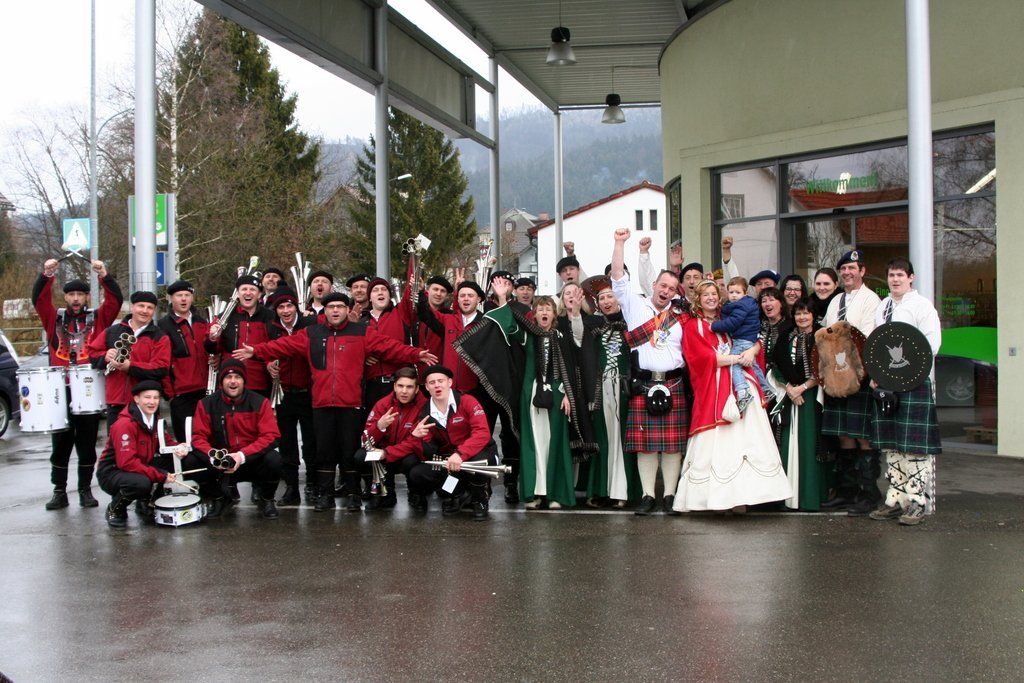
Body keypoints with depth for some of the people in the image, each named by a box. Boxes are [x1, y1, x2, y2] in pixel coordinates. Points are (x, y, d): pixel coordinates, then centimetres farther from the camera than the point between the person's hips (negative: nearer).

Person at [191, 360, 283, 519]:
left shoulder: (260, 402, -7)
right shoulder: (207, 404, -3)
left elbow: (271, 436, -15)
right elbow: (199, 437, -5)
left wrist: (242, 455, -29)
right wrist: (212, 454, -29)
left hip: (253, 461, -1)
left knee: (273, 458, -33)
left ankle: (266, 499, 1)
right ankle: (219, 498, 5)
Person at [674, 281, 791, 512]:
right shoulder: (693, 326, 6)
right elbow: (704, 358, -5)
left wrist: (751, 351, -5)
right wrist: (737, 358, -9)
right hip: (712, 389, -4)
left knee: (744, 439, -6)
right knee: (715, 442, -11)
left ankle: (740, 496, -8)